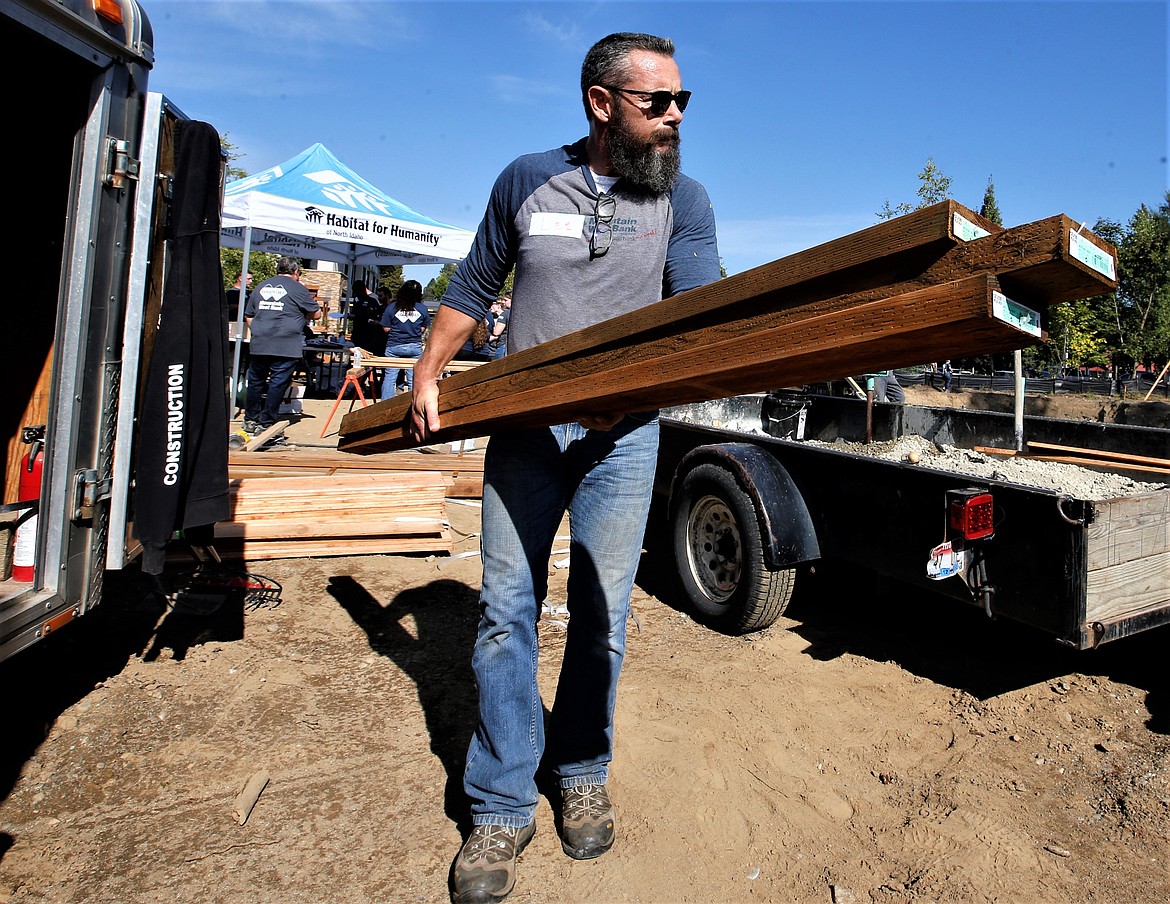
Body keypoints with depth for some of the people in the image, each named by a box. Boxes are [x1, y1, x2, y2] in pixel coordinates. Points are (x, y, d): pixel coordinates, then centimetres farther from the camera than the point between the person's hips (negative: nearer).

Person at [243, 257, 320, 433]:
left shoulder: (261, 286, 16)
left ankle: (250, 420, 24)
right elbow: (317, 314, 5)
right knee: (278, 384, 0)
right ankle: (266, 423, 2)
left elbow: (249, 316, 20)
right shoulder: (297, 289, -1)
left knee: (256, 381, 15)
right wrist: (301, 313, 23)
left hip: (259, 345, 5)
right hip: (286, 347, -5)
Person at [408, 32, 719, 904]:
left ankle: (583, 775, 30)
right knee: (507, 612, 1)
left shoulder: (684, 199, 2)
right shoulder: (527, 180, 5)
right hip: (523, 426, 1)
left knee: (602, 615, 7)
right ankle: (502, 809, 16)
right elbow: (474, 288, 14)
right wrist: (428, 374, 6)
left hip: (623, 438, 0)